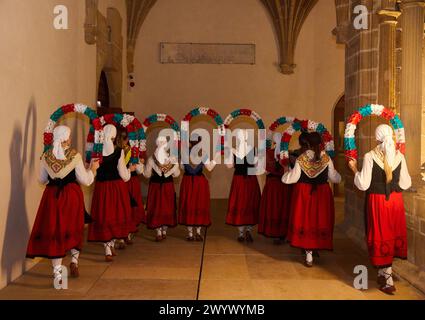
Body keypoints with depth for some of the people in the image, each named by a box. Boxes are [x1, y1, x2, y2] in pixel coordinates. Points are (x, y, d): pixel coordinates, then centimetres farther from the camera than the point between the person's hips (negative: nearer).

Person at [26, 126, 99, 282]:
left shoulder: (46, 156, -2)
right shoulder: (75, 156, -9)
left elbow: (42, 179, 10)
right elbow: (85, 181, -7)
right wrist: (93, 168, 10)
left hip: (52, 196, 1)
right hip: (71, 196, -1)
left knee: (54, 230, 5)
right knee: (73, 228, 21)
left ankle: (57, 272, 6)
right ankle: (74, 260, 13)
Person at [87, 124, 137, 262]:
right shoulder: (119, 151, -11)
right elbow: (123, 174, -7)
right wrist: (130, 169, 13)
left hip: (101, 187, 1)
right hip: (117, 187, -1)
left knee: (103, 216, 8)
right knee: (117, 214, 16)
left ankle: (108, 250, 7)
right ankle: (112, 244, 26)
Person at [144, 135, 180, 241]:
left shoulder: (151, 159, -12)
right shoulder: (172, 159, -12)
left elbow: (147, 174, -5)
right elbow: (176, 174, -4)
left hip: (155, 186, -1)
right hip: (168, 186, 1)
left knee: (156, 208, 7)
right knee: (168, 208, 13)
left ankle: (159, 232, 8)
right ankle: (164, 231, 20)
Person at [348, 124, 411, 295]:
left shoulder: (370, 156, -13)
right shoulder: (400, 156, -3)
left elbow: (363, 185, -13)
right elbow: (405, 184, 0)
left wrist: (355, 169, 0)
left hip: (377, 201, -3)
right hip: (396, 201, 3)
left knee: (381, 237, 6)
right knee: (393, 235, 18)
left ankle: (388, 281, 8)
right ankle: (383, 272, 30)